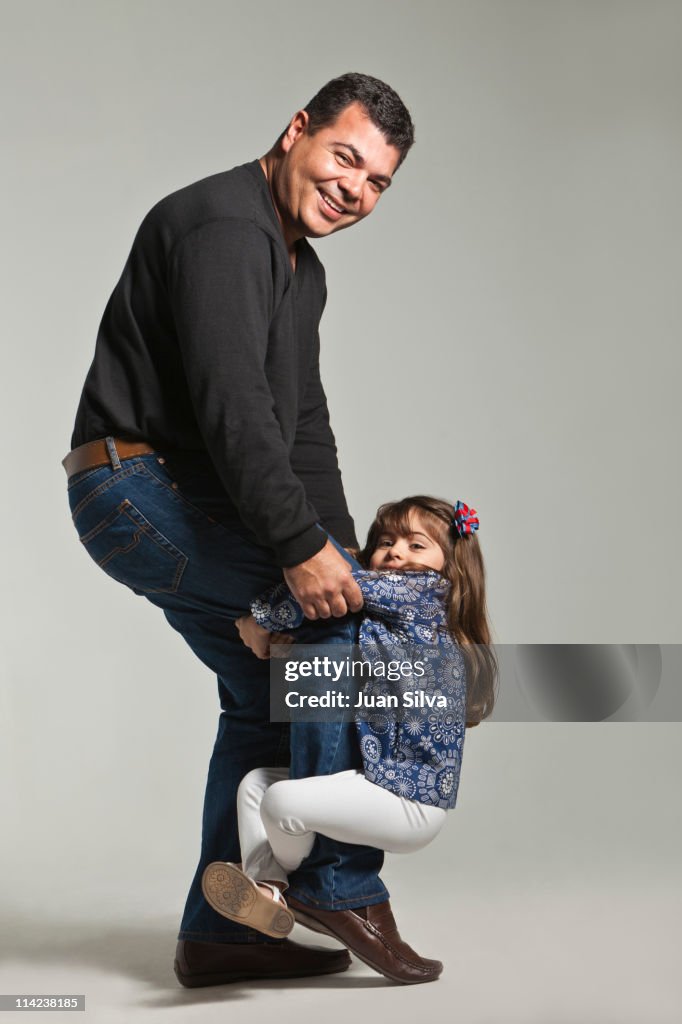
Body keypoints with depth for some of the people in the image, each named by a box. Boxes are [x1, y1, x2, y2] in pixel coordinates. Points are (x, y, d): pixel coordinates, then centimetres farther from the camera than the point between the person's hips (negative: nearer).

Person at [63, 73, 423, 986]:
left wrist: (342, 547, 5)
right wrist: (302, 548, -29)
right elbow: (232, 406, -27)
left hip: (175, 501, 10)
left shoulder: (302, 271, 17)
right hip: (138, 488, -10)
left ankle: (220, 931, 18)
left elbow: (302, 423, 16)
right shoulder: (223, 226, -16)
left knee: (269, 695, 10)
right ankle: (341, 882, -8)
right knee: (335, 616, -16)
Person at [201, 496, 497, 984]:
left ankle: (295, 882, 8)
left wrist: (262, 619, -8)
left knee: (285, 800, -23)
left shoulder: (426, 594, -10)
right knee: (256, 782, 9)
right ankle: (268, 891, -7)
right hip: (377, 775, 10)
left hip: (412, 800, -10)